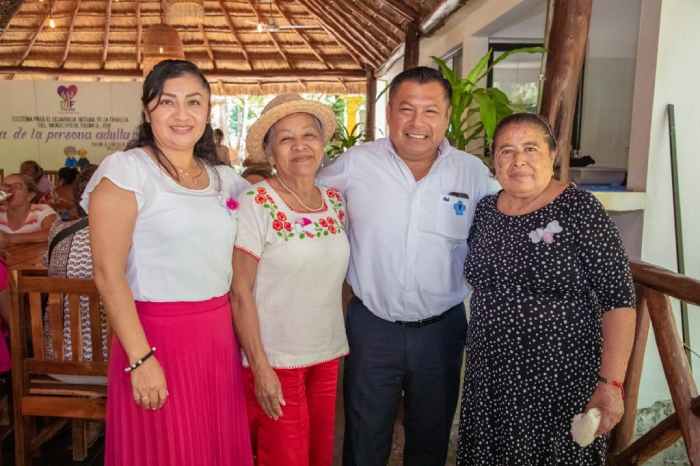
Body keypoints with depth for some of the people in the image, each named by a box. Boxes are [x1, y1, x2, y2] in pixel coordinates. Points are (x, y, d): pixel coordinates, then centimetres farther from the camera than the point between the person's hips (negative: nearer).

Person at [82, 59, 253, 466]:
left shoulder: (223, 178, 9)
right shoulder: (126, 169, -9)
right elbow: (107, 273, -13)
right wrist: (140, 358, -16)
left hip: (220, 335, 6)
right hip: (158, 336, -5)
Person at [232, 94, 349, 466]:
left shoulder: (336, 201, 3)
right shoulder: (256, 203, -14)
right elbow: (240, 293, -13)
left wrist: (341, 345, 11)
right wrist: (259, 366, -15)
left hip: (328, 354, 5)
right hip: (276, 360, -5)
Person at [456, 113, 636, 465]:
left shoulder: (579, 209, -11)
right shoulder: (484, 211, 3)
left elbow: (618, 300, -13)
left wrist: (611, 383, -18)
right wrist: (475, 345, 8)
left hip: (561, 380, -4)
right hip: (490, 378, 5)